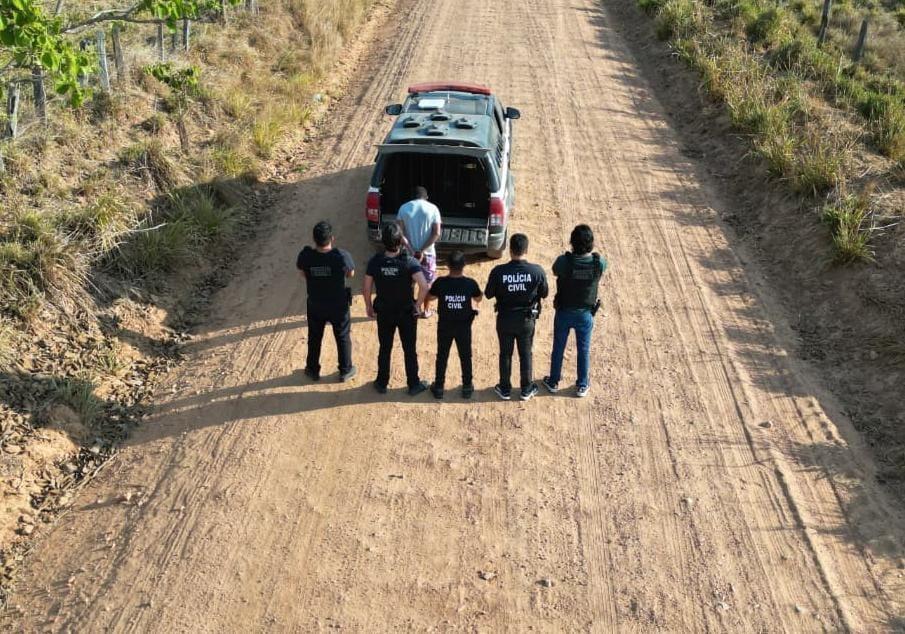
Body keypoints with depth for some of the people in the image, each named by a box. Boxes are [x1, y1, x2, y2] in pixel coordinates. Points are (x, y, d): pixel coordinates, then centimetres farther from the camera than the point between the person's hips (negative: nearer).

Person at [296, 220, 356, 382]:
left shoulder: (305, 256, -20)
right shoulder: (342, 256, -26)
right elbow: (351, 273, -7)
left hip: (315, 306, 2)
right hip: (338, 306, -2)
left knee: (314, 338, 23)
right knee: (343, 338, 20)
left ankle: (313, 370, 38)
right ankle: (345, 370, 34)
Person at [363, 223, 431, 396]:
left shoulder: (375, 262, -14)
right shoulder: (409, 262, -21)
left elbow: (367, 288, -6)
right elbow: (424, 286, -31)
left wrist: (369, 306, 10)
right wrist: (418, 305, -15)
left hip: (383, 312, 2)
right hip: (407, 313, -2)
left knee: (384, 349, 19)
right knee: (410, 349, 15)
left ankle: (382, 383, 32)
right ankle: (414, 384, 27)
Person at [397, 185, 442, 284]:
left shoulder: (404, 208, -1)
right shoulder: (433, 208, -5)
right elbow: (436, 233, -12)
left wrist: (412, 251, -11)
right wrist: (422, 251, -14)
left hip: (409, 253, 2)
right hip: (428, 253, -2)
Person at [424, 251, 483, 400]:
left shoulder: (440, 282, -18)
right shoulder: (470, 283, -18)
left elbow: (429, 297, 1)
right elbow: (479, 298, 3)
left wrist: (426, 307, 25)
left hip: (444, 325, 0)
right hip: (464, 325, 0)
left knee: (442, 356, 16)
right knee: (465, 356, 16)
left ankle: (439, 387, 24)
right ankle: (467, 387, 26)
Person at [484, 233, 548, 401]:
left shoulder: (498, 271, -20)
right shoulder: (537, 271, -19)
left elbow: (488, 294, -7)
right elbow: (544, 293, -3)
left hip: (505, 319, 0)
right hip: (527, 319, 0)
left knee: (505, 354, 17)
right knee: (525, 354, 17)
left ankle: (505, 389, 29)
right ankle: (526, 390, 30)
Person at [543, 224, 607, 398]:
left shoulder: (563, 261, -26)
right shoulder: (599, 262, -20)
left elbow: (555, 272, -3)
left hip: (564, 312, -1)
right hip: (586, 313, 1)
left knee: (558, 347, 19)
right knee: (584, 350, 18)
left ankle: (553, 382, 36)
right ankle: (582, 386, 32)